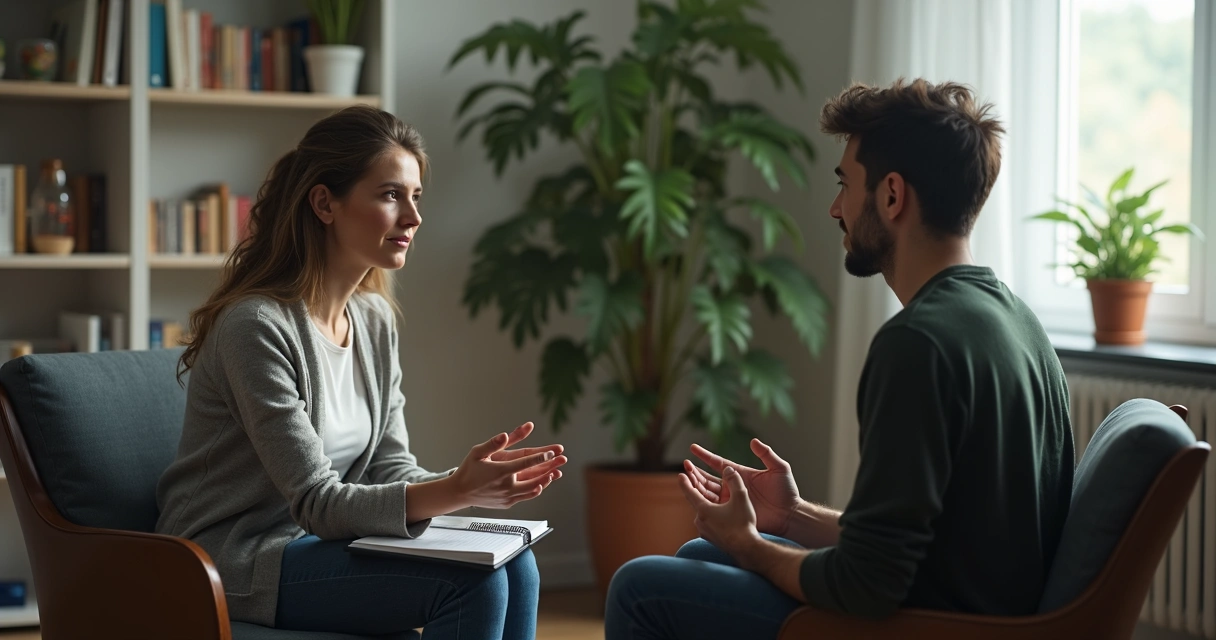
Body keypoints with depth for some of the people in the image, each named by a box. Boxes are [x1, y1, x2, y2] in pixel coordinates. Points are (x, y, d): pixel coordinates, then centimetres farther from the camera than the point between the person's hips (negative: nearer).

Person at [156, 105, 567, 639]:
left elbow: (390, 470, 4)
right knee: (473, 582, -23)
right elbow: (318, 503, -22)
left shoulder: (375, 319, 7)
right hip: (234, 566, -8)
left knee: (513, 563, -13)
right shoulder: (258, 325, -19)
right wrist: (456, 491, -34)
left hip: (314, 543, 8)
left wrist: (474, 479, -17)